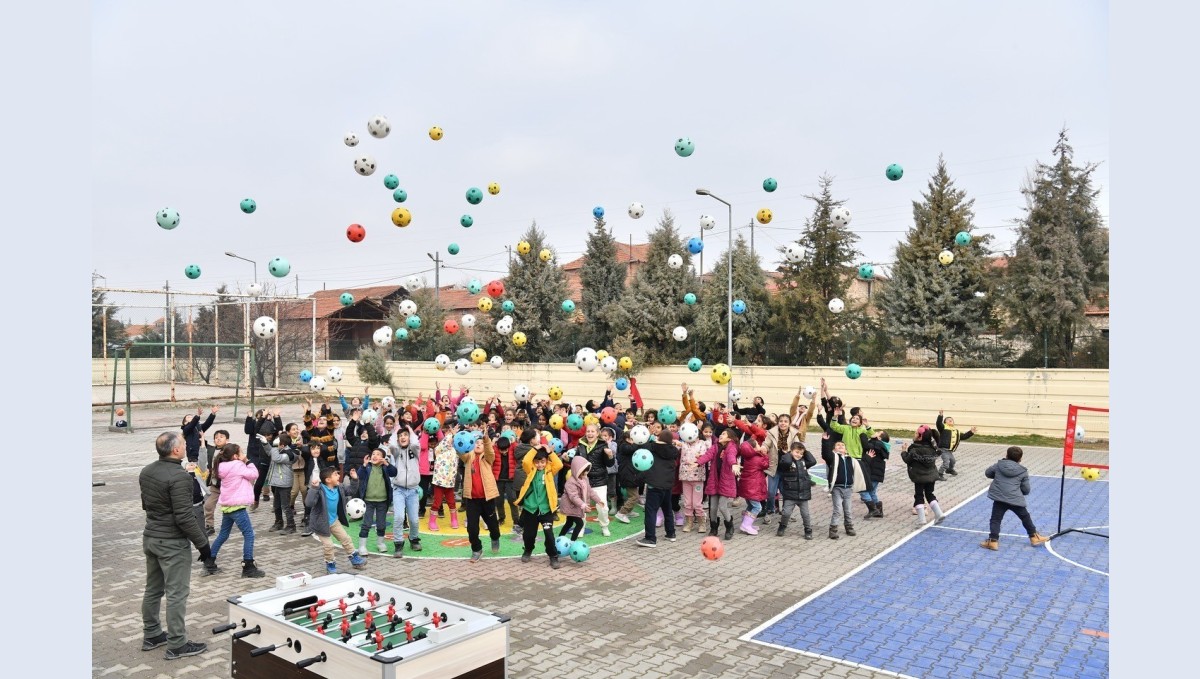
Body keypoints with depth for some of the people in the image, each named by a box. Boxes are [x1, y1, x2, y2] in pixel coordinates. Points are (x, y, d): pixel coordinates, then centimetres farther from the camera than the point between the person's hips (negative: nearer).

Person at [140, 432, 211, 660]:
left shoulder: (146, 472, 4)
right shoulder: (179, 476, -24)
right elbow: (185, 517, -24)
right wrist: (202, 543, -15)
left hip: (150, 537, 9)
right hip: (173, 543, -9)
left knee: (153, 589, 19)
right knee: (176, 594, -1)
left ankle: (151, 635, 31)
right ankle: (177, 645, 5)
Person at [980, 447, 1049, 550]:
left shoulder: (999, 465, 7)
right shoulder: (1023, 472, 7)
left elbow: (988, 473, 23)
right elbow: (1026, 490, 10)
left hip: (999, 498, -1)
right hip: (1016, 499, 1)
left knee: (995, 520, 0)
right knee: (1025, 517, 22)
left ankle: (993, 541, -11)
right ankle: (1034, 537, 35)